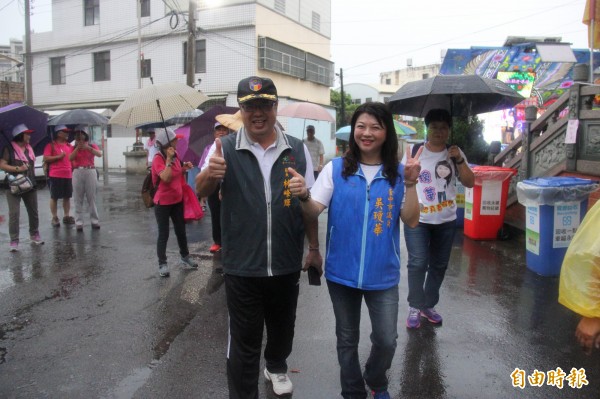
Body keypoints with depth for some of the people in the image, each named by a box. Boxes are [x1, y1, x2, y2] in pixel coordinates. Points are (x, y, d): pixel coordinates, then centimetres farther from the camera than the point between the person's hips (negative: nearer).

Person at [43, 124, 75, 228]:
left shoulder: (69, 146, 15)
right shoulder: (51, 145, -2)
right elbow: (46, 158, -9)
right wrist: (59, 156, -16)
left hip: (68, 175, 5)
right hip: (55, 175, -5)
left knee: (67, 196, 8)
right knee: (54, 197, 2)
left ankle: (66, 216, 16)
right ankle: (54, 218, 8)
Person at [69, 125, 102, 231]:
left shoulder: (92, 146, 8)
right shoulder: (74, 147, 12)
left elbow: (99, 154, -12)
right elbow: (70, 158, -7)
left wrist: (88, 148, -23)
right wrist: (77, 147, -15)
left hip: (90, 172, -1)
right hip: (77, 173, 1)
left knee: (91, 197, 0)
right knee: (78, 198, 0)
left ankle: (94, 221, 4)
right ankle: (79, 222, 0)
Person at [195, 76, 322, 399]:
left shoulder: (297, 150, -1)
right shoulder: (225, 148, -7)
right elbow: (200, 191, -13)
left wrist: (314, 247, 9)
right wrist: (210, 173, -36)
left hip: (287, 263, 3)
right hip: (241, 266, -3)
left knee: (282, 326, 24)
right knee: (243, 340, 10)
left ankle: (276, 367, 53)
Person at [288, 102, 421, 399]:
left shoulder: (398, 173, -2)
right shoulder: (336, 168, -5)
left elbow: (411, 221, -5)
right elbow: (314, 212, -10)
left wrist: (410, 185, -18)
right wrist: (304, 196, -31)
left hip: (383, 274, 0)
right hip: (341, 272, 0)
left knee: (386, 340, 9)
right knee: (347, 339, 17)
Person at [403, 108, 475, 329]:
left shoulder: (456, 154, 3)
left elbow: (469, 183, -2)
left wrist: (460, 161, -14)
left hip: (446, 220, 4)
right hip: (417, 218, -3)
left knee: (439, 264, 12)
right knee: (418, 263, -8)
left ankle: (429, 305, 28)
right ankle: (415, 307, 9)